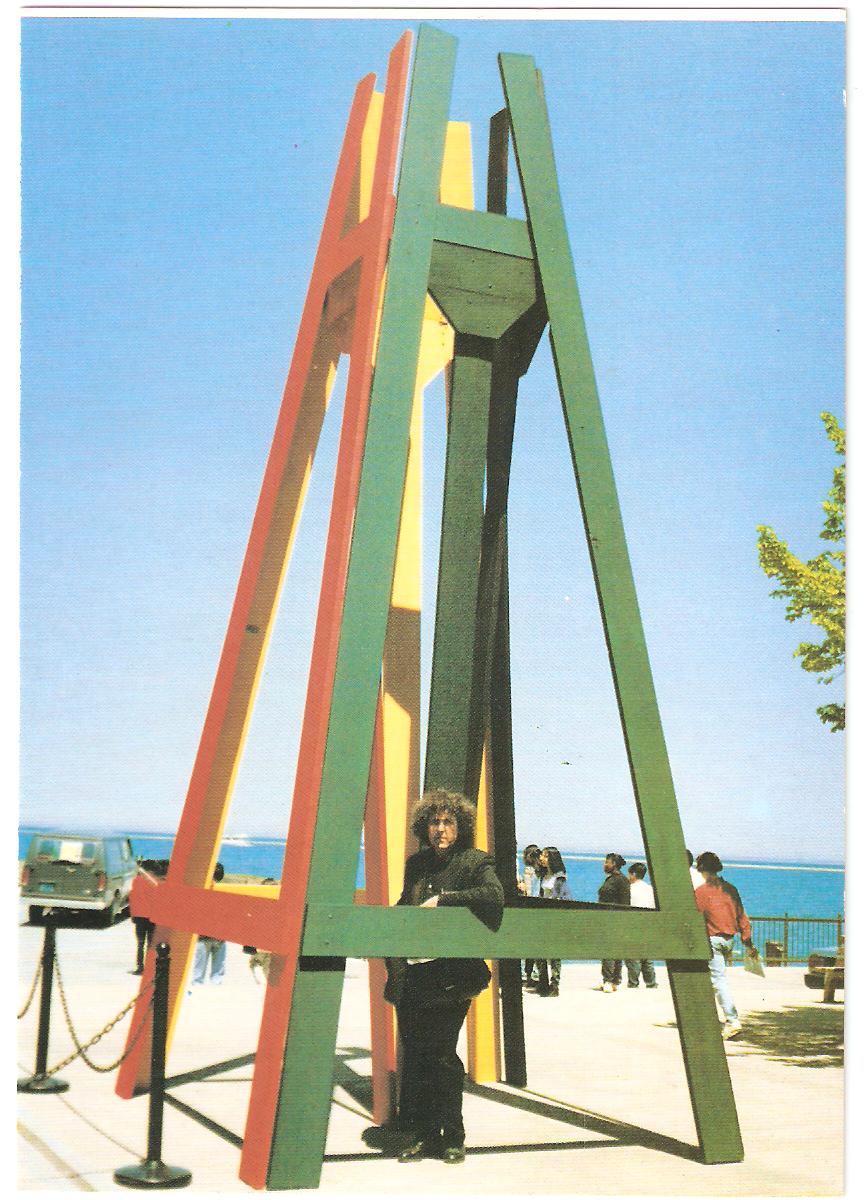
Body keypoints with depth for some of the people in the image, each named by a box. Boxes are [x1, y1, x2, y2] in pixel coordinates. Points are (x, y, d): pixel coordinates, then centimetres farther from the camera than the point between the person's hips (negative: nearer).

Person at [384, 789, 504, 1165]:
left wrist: (442, 900, -19)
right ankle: (418, 1137, 17)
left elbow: (494, 896, -20)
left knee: (441, 1056, -3)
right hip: (411, 976, 5)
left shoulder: (475, 862, -1)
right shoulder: (417, 864, 15)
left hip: (449, 979, -5)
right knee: (412, 1057, 7)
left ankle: (452, 1138, 11)